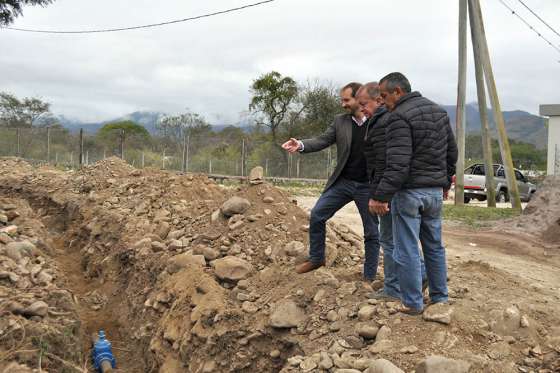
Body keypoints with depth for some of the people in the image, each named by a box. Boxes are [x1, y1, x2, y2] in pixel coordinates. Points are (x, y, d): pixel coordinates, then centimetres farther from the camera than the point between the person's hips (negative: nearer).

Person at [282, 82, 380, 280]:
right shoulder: (340, 121, 4)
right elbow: (323, 140, -2)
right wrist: (301, 145, -21)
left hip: (368, 186, -3)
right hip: (342, 182, 3)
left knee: (371, 233, 6)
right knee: (316, 216, -1)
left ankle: (369, 277, 20)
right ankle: (316, 258, 18)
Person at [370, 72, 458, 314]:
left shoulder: (400, 117, -15)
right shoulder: (439, 111, 12)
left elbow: (398, 164, -24)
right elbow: (452, 152, 18)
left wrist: (381, 197, -23)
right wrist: (445, 181, 27)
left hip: (409, 192, -8)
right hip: (435, 191, 9)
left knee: (407, 251, 0)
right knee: (434, 246, 18)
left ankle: (413, 304, 7)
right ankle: (440, 298, 27)